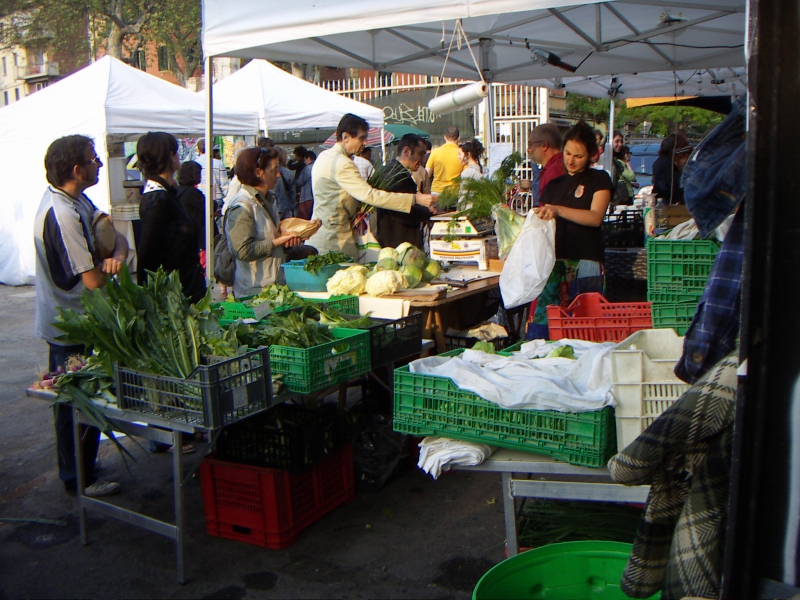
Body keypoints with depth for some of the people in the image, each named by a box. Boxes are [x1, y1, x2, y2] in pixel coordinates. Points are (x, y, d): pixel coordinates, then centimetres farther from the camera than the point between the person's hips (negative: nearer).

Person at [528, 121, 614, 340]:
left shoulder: (599, 180, 5)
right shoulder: (554, 185, 20)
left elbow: (595, 217, -11)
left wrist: (558, 210, -23)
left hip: (585, 266, -4)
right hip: (554, 262, 4)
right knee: (540, 324, -4)